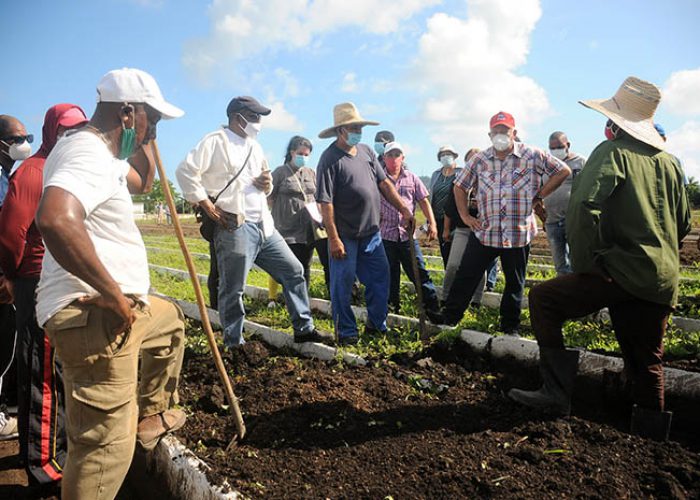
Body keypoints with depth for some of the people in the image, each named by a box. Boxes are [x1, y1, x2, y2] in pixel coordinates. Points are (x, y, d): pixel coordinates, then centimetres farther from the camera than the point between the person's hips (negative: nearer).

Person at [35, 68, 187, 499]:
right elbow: (55, 220, -37)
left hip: (118, 307, 11)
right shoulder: (89, 153, -18)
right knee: (106, 445, -6)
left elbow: (142, 182, 34)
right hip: (92, 316, -11)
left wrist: (146, 139, 19)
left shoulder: (101, 153, 15)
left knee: (172, 321, 34)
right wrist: (114, 293, -28)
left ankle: (151, 417, 42)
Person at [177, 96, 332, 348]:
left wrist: (267, 184, 5)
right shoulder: (215, 141, -5)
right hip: (234, 228, -8)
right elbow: (185, 172, -13)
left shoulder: (255, 146, 21)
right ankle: (234, 344, 15)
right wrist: (207, 206, -14)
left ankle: (304, 329, 21)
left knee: (294, 271, 10)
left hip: (264, 226, 8)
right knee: (233, 289, -1)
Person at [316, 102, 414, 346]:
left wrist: (404, 210, 3)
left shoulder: (366, 151, 8)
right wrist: (333, 238, -20)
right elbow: (325, 202, -17)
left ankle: (376, 325, 27)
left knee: (380, 278, 12)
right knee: (342, 284, 2)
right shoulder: (330, 159, -13)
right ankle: (346, 332, 16)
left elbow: (384, 183, 12)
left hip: (371, 232, 7)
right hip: (345, 236, -7)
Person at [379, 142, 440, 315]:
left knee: (419, 272, 1)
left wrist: (432, 224, 1)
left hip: (408, 234, 1)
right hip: (385, 235, -1)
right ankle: (392, 307, 23)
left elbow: (424, 201, 9)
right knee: (390, 275, 10)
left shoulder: (412, 178, 9)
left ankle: (433, 306, 8)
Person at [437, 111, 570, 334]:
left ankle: (510, 327, 27)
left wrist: (539, 195, -3)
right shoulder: (479, 160, 3)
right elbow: (460, 186, 13)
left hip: (519, 233, -1)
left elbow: (563, 171, 3)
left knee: (515, 283, 12)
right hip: (484, 231, 1)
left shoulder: (532, 155, -3)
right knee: (465, 277, 2)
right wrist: (465, 215, 5)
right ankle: (448, 318, 13)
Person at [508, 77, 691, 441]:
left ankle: (556, 390, -6)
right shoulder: (668, 162, 16)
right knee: (647, 363, 16)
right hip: (663, 280, 8)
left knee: (543, 299, -2)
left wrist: (584, 264, -15)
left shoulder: (613, 151, -6)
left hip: (622, 272, -7)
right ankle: (651, 433, 26)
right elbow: (683, 223, 22)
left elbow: (584, 205, -21)